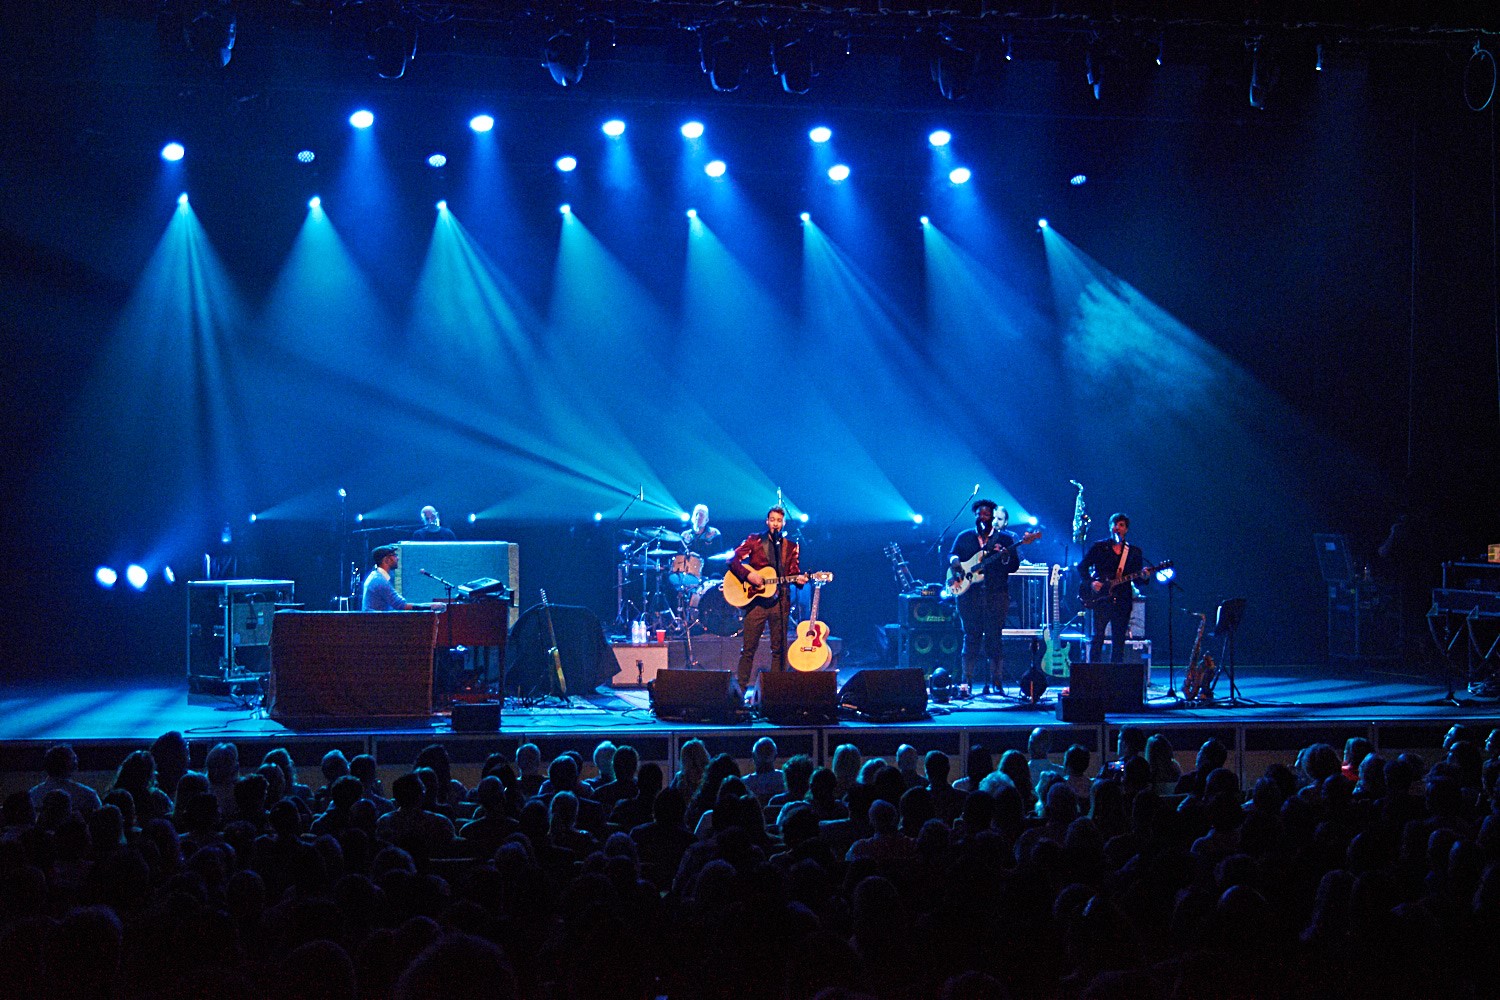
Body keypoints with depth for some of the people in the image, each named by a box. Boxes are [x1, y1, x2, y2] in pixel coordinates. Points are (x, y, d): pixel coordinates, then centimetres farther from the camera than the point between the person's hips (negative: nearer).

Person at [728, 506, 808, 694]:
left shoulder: (791, 547, 12)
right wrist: (748, 575, -16)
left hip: (780, 602, 2)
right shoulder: (754, 541, 3)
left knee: (779, 649, 4)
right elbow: (733, 560, -2)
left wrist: (799, 578, -12)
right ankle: (741, 687, 2)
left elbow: (794, 571, 11)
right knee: (748, 648, -2)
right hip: (756, 600, -2)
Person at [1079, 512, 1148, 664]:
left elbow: (1138, 579, 10)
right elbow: (1082, 567, 6)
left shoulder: (1134, 552, 13)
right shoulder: (1098, 547, 7)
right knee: (1097, 637, -10)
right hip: (1101, 598, -2)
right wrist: (1091, 582, -9)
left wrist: (1144, 578, -12)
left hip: (1122, 601, 2)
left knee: (1119, 641, 3)